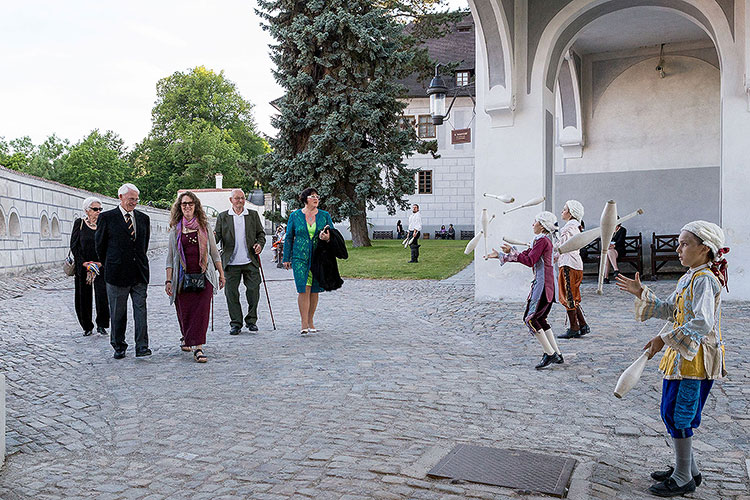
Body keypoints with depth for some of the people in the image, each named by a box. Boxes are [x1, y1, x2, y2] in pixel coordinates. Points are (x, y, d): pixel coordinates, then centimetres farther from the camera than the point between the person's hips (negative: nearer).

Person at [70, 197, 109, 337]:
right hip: (83, 267, 0)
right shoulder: (79, 223, 1)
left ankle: (101, 325, 7)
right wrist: (84, 262, -9)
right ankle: (87, 327, 17)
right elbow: (73, 246, 0)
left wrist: (100, 263, -6)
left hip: (101, 267, 1)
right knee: (84, 297, 3)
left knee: (102, 296, -9)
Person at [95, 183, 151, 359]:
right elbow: (100, 245, 5)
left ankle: (142, 347, -2)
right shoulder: (107, 217, -2)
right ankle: (119, 346, 19)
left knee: (140, 308, -3)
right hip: (117, 273, -3)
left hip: (140, 273, 3)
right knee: (118, 312, 6)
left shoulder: (143, 218, 10)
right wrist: (109, 267, 11)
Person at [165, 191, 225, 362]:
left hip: (204, 276, 0)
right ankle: (186, 338, 31)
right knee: (185, 312, 5)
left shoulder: (204, 227, 9)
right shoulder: (175, 230, 7)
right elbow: (170, 257, 7)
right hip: (183, 277, 0)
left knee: (202, 311, -9)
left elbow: (214, 252, 13)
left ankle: (197, 347, -7)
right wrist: (168, 280, 1)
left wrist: (221, 273, 11)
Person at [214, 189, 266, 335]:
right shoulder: (223, 217, 8)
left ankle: (251, 320, 18)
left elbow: (261, 233, 13)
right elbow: (217, 235, 4)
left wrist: (260, 244, -6)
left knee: (253, 290, 2)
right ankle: (235, 323, 13)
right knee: (231, 293, 2)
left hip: (250, 262, 1)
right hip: (231, 263, 0)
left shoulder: (253, 215, 10)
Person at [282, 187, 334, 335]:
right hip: (300, 257, -2)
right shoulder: (295, 216, 4)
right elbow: (289, 238, 8)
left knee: (314, 291, 7)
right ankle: (304, 324, -8)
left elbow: (332, 234, 9)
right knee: (303, 289, -10)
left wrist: (327, 237, -16)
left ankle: (310, 321, 20)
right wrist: (286, 259, 5)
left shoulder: (325, 216, 7)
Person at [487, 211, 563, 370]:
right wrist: (500, 256, 15)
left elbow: (529, 261, -18)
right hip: (549, 285, 10)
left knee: (530, 318, -8)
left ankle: (550, 353, -5)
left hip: (543, 284, -10)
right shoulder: (545, 241, 19)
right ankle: (557, 354, 17)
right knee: (540, 319, 14)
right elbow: (525, 255, 19)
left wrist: (511, 251, -10)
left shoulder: (542, 240, -13)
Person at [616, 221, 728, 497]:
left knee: (677, 415, -2)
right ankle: (687, 469, 31)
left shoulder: (704, 279, -19)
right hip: (681, 356, 10)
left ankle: (683, 479, 12)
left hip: (695, 360, -10)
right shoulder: (689, 277, 13)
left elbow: (702, 323, -29)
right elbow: (670, 309, 20)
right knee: (672, 413, 16)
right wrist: (641, 292, 12)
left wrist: (664, 339, -28)